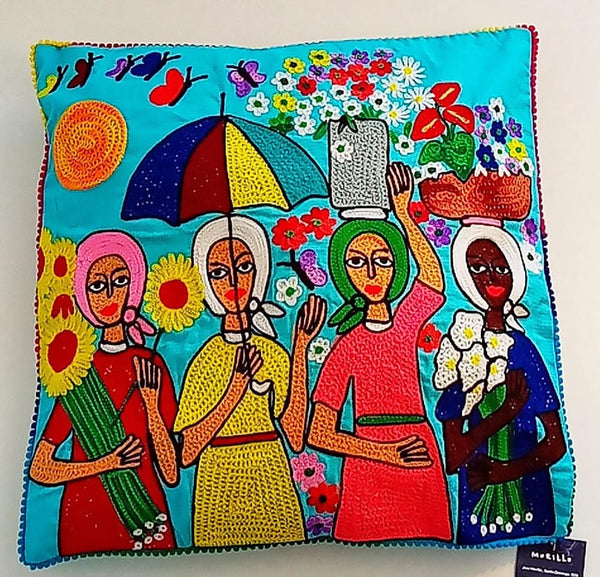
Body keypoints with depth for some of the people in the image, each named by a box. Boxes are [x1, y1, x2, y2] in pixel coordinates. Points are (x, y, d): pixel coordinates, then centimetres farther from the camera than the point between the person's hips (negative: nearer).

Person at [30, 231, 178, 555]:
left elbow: (171, 474, -7)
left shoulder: (151, 366, -6)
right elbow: (39, 469, -3)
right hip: (85, 522, 0)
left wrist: (152, 406, -18)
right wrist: (107, 463, -16)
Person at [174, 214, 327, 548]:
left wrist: (300, 350, -14)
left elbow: (297, 437, -12)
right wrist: (237, 387, -23)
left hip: (273, 489, 2)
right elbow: (187, 452, -13)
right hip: (220, 496, -1)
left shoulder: (273, 353, -3)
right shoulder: (206, 359, -7)